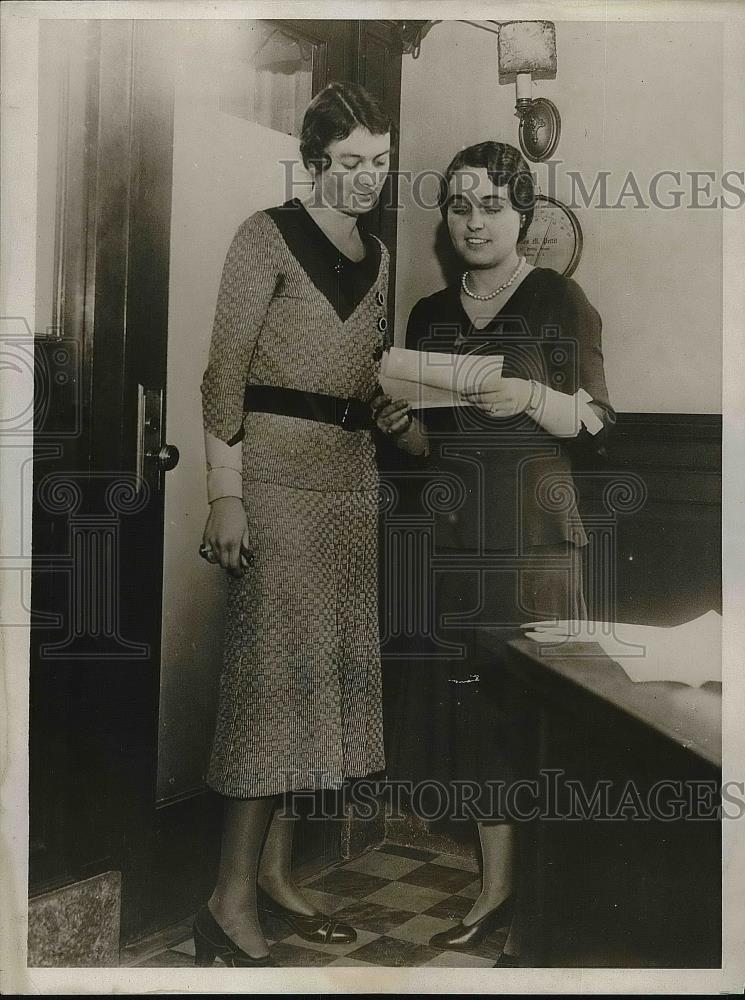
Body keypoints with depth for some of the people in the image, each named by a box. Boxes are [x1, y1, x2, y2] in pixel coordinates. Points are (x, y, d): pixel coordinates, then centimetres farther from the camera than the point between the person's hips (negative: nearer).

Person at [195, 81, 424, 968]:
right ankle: (231, 901, -3)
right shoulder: (268, 236, -3)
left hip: (351, 473, 7)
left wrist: (408, 428, 9)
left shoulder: (376, 256, 18)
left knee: (327, 664, 7)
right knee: (277, 662, -10)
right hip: (278, 467, -7)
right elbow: (226, 369, -9)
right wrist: (224, 493, -16)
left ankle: (275, 870, 19)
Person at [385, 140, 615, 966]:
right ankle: (496, 888, 18)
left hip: (533, 533, -4)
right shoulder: (429, 316, 16)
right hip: (455, 531, 5)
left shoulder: (560, 301, 2)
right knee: (469, 706, 5)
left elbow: (596, 424, -2)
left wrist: (531, 396, -19)